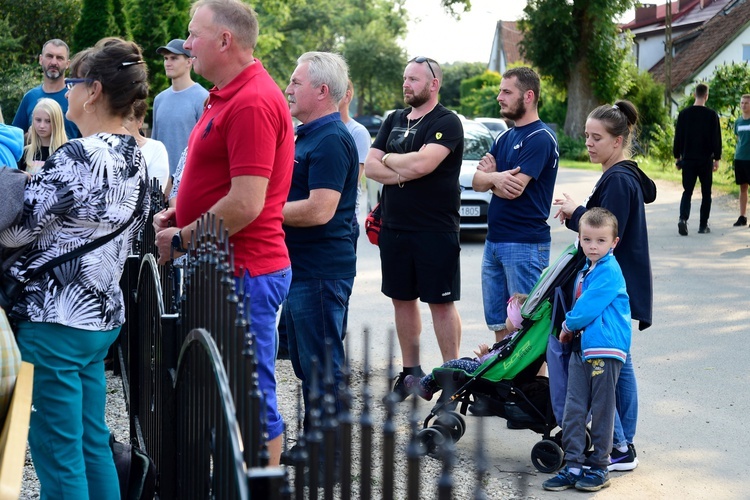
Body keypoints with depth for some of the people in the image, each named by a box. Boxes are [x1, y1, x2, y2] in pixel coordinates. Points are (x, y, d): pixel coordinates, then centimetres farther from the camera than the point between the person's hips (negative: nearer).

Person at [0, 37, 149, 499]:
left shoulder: (77, 158, -19)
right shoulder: (136, 159, 7)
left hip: (55, 322, -9)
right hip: (104, 317, 9)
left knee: (57, 453, 1)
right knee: (94, 443, 17)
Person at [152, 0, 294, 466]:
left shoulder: (253, 103, -19)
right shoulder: (228, 96, 16)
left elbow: (245, 203, -24)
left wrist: (181, 239, -13)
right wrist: (178, 214, 11)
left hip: (244, 274, -11)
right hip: (227, 269, 11)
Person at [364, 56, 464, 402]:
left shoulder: (447, 123, -7)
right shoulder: (393, 121, 14)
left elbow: (423, 163, -23)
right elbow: (370, 167, 5)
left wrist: (389, 159, -5)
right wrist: (405, 172, -11)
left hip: (435, 231, -6)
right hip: (393, 228, 6)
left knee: (441, 302, -1)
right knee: (402, 299, 11)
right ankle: (410, 370, 22)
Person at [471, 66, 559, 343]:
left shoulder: (540, 138, -11)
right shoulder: (504, 138, 17)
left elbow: (513, 189, -19)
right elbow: (477, 182, 8)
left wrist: (489, 176, 1)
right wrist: (496, 177, -14)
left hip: (525, 244, -9)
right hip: (495, 240, 9)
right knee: (498, 323, 12)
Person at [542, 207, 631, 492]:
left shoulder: (609, 271, -11)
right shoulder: (585, 271, 16)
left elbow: (589, 307, -16)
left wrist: (568, 325, -3)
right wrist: (570, 329, 12)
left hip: (604, 350, -8)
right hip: (581, 347, 8)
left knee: (601, 411, 1)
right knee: (573, 410, 5)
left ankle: (600, 468, 11)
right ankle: (573, 466, 10)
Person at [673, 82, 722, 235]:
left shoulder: (684, 114, 1)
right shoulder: (711, 115, -5)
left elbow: (678, 137, 4)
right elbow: (716, 139, -4)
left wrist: (677, 157, 12)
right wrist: (717, 159, 3)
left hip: (688, 159, 2)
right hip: (706, 160, -1)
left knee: (687, 191, 5)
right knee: (706, 193, 9)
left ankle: (683, 218, -19)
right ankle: (703, 225, 10)